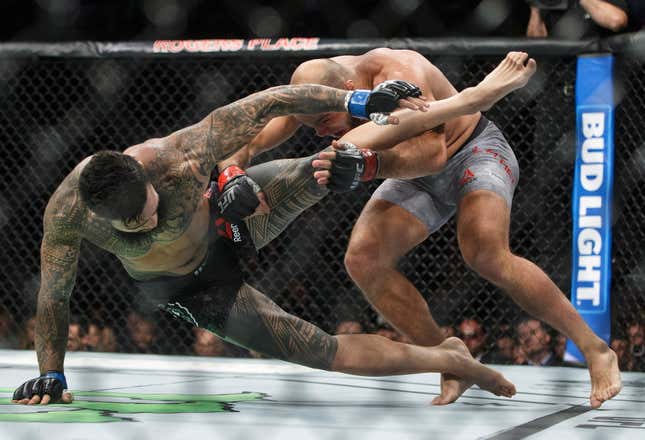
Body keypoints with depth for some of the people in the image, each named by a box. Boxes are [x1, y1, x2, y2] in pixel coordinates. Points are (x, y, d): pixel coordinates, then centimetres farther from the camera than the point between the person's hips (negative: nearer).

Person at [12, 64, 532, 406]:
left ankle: (478, 97, 2)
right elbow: (53, 297, -15)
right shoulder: (66, 215, -33)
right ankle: (450, 360, 9)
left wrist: (359, 102, -28)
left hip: (230, 212, 0)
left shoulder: (181, 158, -37)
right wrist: (51, 376, -14)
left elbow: (268, 103, -29)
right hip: (190, 288, 0)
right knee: (325, 351, -10)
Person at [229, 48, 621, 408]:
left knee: (485, 254, -31)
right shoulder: (320, 86, -17)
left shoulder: (397, 76, -37)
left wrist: (369, 164, -67)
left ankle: (595, 350, -19)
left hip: (475, 149, -7)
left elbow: (430, 150, -51)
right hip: (418, 178, 7)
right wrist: (235, 162, -31)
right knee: (363, 260, -13)